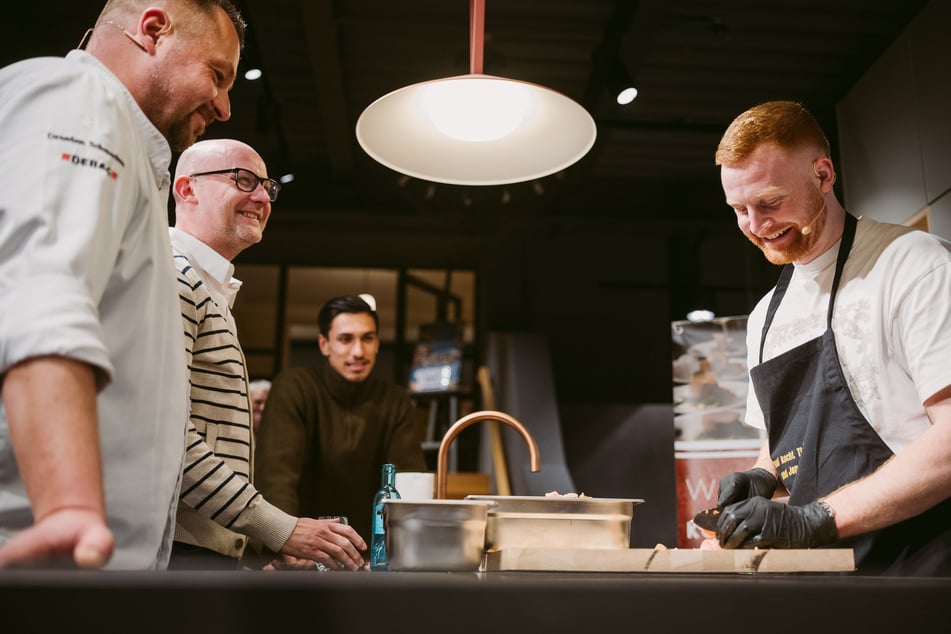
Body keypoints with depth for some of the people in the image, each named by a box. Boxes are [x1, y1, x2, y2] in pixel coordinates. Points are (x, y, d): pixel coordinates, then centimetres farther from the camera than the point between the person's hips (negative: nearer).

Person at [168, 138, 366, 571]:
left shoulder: (214, 291, 22)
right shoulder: (173, 274, -9)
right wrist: (281, 530, -18)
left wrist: (274, 544, 13)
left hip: (213, 547, 9)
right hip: (180, 551, -9)